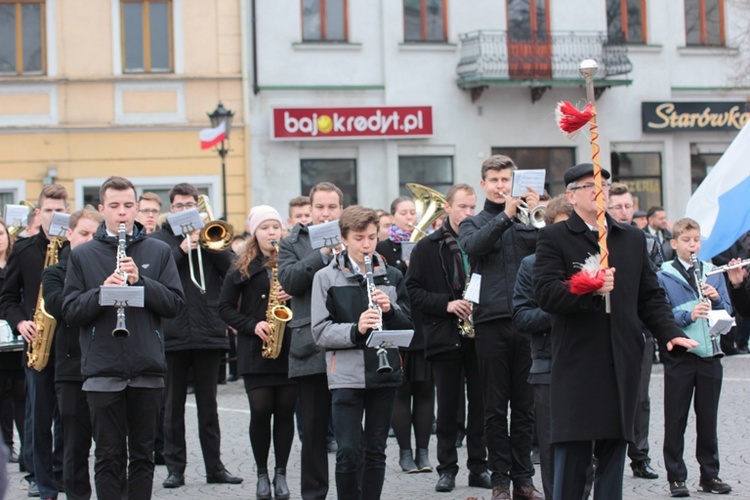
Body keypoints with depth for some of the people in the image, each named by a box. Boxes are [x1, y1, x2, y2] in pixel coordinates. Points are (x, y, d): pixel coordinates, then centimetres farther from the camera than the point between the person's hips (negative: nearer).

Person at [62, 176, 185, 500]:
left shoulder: (158, 251, 7)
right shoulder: (83, 255, 5)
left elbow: (174, 304, 0)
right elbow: (71, 312, 0)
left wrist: (140, 281, -13)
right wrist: (102, 291, -17)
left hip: (147, 368, 1)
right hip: (102, 370, -1)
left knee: (143, 454, 8)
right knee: (108, 455, 1)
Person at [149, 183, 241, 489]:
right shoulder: (157, 240, 6)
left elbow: (231, 269, -2)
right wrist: (182, 250, -16)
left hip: (208, 333, 1)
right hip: (171, 334, -1)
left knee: (208, 404, 7)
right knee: (173, 405, 5)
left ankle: (214, 466, 12)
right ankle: (175, 467, 10)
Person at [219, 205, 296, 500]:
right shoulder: (243, 267, 5)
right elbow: (226, 308, 5)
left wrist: (292, 296, -14)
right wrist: (252, 326, -9)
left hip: (289, 349, 1)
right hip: (255, 351, -1)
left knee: (285, 411, 2)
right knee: (260, 411, -5)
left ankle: (280, 473, 12)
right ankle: (262, 473, 10)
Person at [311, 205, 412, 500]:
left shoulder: (391, 277, 9)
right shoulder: (327, 277, 0)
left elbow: (408, 325, 11)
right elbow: (321, 332, -5)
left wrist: (391, 309, -10)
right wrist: (355, 330, -23)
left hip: (385, 374, 3)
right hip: (346, 374, -3)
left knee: (375, 452, 8)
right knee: (348, 452, -8)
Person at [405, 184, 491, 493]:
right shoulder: (427, 247, 4)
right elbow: (414, 292, 0)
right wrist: (446, 304, -14)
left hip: (479, 336, 1)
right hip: (444, 337, -1)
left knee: (480, 404, 3)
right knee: (447, 406, 4)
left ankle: (478, 467, 11)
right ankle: (447, 468, 11)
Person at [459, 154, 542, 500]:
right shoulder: (474, 224, 9)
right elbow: (473, 246, -13)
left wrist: (536, 215, -17)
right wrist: (505, 216, -20)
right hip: (491, 321, 0)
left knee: (524, 405, 5)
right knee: (495, 406, 4)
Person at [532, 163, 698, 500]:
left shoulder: (633, 239, 16)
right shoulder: (554, 238, 1)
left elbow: (650, 296, 16)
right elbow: (545, 293, -11)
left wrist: (670, 332, 0)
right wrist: (590, 290, -25)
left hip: (622, 364, 5)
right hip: (576, 366, -4)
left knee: (614, 449, 7)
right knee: (572, 454, -6)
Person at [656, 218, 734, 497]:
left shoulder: (713, 273, 11)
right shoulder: (664, 277, -1)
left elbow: (728, 311, 10)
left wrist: (716, 298, -9)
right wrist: (687, 316, -22)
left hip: (709, 355, 3)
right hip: (679, 356, -3)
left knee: (708, 419, 9)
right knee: (675, 421, 1)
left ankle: (710, 475, 17)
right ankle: (676, 477, 8)